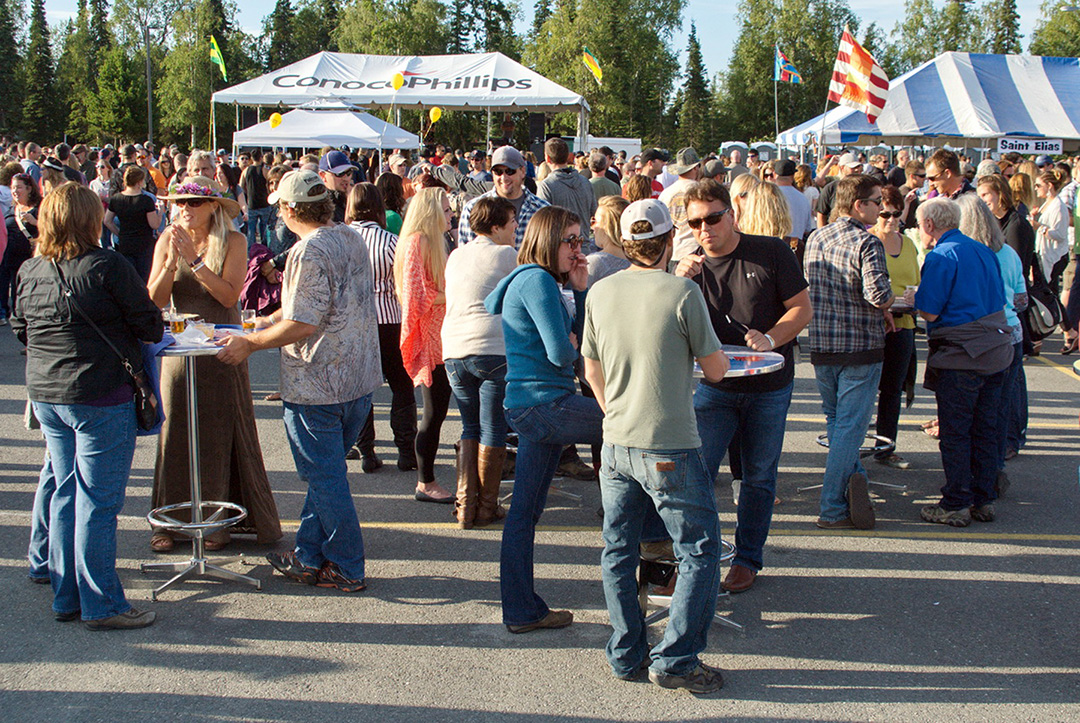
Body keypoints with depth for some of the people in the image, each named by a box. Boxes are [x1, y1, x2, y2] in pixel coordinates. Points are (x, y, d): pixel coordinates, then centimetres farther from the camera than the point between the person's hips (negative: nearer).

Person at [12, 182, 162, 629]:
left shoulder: (29, 272, 5)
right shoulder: (106, 267, -14)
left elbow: (20, 329, 16)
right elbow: (150, 328, -10)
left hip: (44, 394, 7)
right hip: (100, 398, -7)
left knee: (65, 494, 16)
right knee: (98, 500, -1)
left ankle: (65, 597, 23)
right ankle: (101, 605, 6)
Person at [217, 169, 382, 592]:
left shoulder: (309, 253, -20)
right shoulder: (351, 240, 8)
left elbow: (303, 325, -24)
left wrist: (250, 343, -12)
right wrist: (272, 320, 27)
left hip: (315, 387, -9)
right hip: (359, 380, 9)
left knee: (325, 478, 4)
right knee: (326, 472, 18)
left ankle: (348, 569, 13)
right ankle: (309, 558, 28)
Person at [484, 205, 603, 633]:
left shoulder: (535, 280, 20)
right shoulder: (537, 280, -12)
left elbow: (579, 337, 20)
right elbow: (561, 353, -20)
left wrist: (580, 290, 10)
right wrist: (573, 345, 2)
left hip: (530, 409, 11)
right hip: (544, 402, -11)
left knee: (525, 511, 11)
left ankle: (521, 610, 17)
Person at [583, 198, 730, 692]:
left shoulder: (600, 293, 2)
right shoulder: (682, 292, -12)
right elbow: (715, 370, -5)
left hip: (616, 446, 5)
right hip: (670, 449, -5)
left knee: (618, 553, 15)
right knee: (699, 552, 7)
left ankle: (626, 656, 23)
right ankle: (675, 660, 7)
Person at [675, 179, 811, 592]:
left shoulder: (771, 252, -6)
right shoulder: (691, 266, 2)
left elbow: (802, 308, -4)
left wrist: (769, 339, -21)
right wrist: (679, 283, -21)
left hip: (769, 386, -1)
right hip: (714, 385, 1)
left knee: (758, 476, 9)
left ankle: (748, 558, 24)